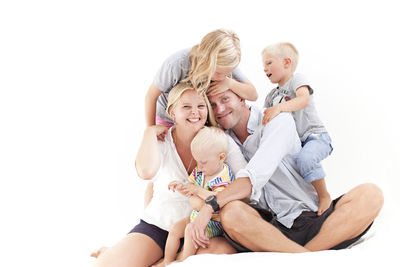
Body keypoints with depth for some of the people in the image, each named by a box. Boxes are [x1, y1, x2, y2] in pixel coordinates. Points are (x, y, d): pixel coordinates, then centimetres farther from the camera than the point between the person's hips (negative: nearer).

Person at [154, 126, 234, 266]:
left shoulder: (223, 178, -23)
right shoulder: (199, 171, 1)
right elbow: (190, 190, 7)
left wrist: (197, 190, -37)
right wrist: (181, 186, -16)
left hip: (214, 222, -8)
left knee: (190, 230, -28)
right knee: (174, 229, 2)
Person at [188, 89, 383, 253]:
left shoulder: (279, 121, -3)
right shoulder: (224, 140, 13)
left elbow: (257, 175, -18)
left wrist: (210, 205, -27)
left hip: (312, 221, -1)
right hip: (268, 227, 1)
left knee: (370, 194, -25)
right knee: (230, 212, -32)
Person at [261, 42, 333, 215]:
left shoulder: (297, 79, -4)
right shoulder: (272, 95, 17)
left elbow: (304, 100, -26)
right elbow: (262, 120, 19)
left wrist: (278, 108, -39)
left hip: (316, 136, -8)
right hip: (293, 141, 8)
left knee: (305, 159, -36)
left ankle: (324, 196, -18)